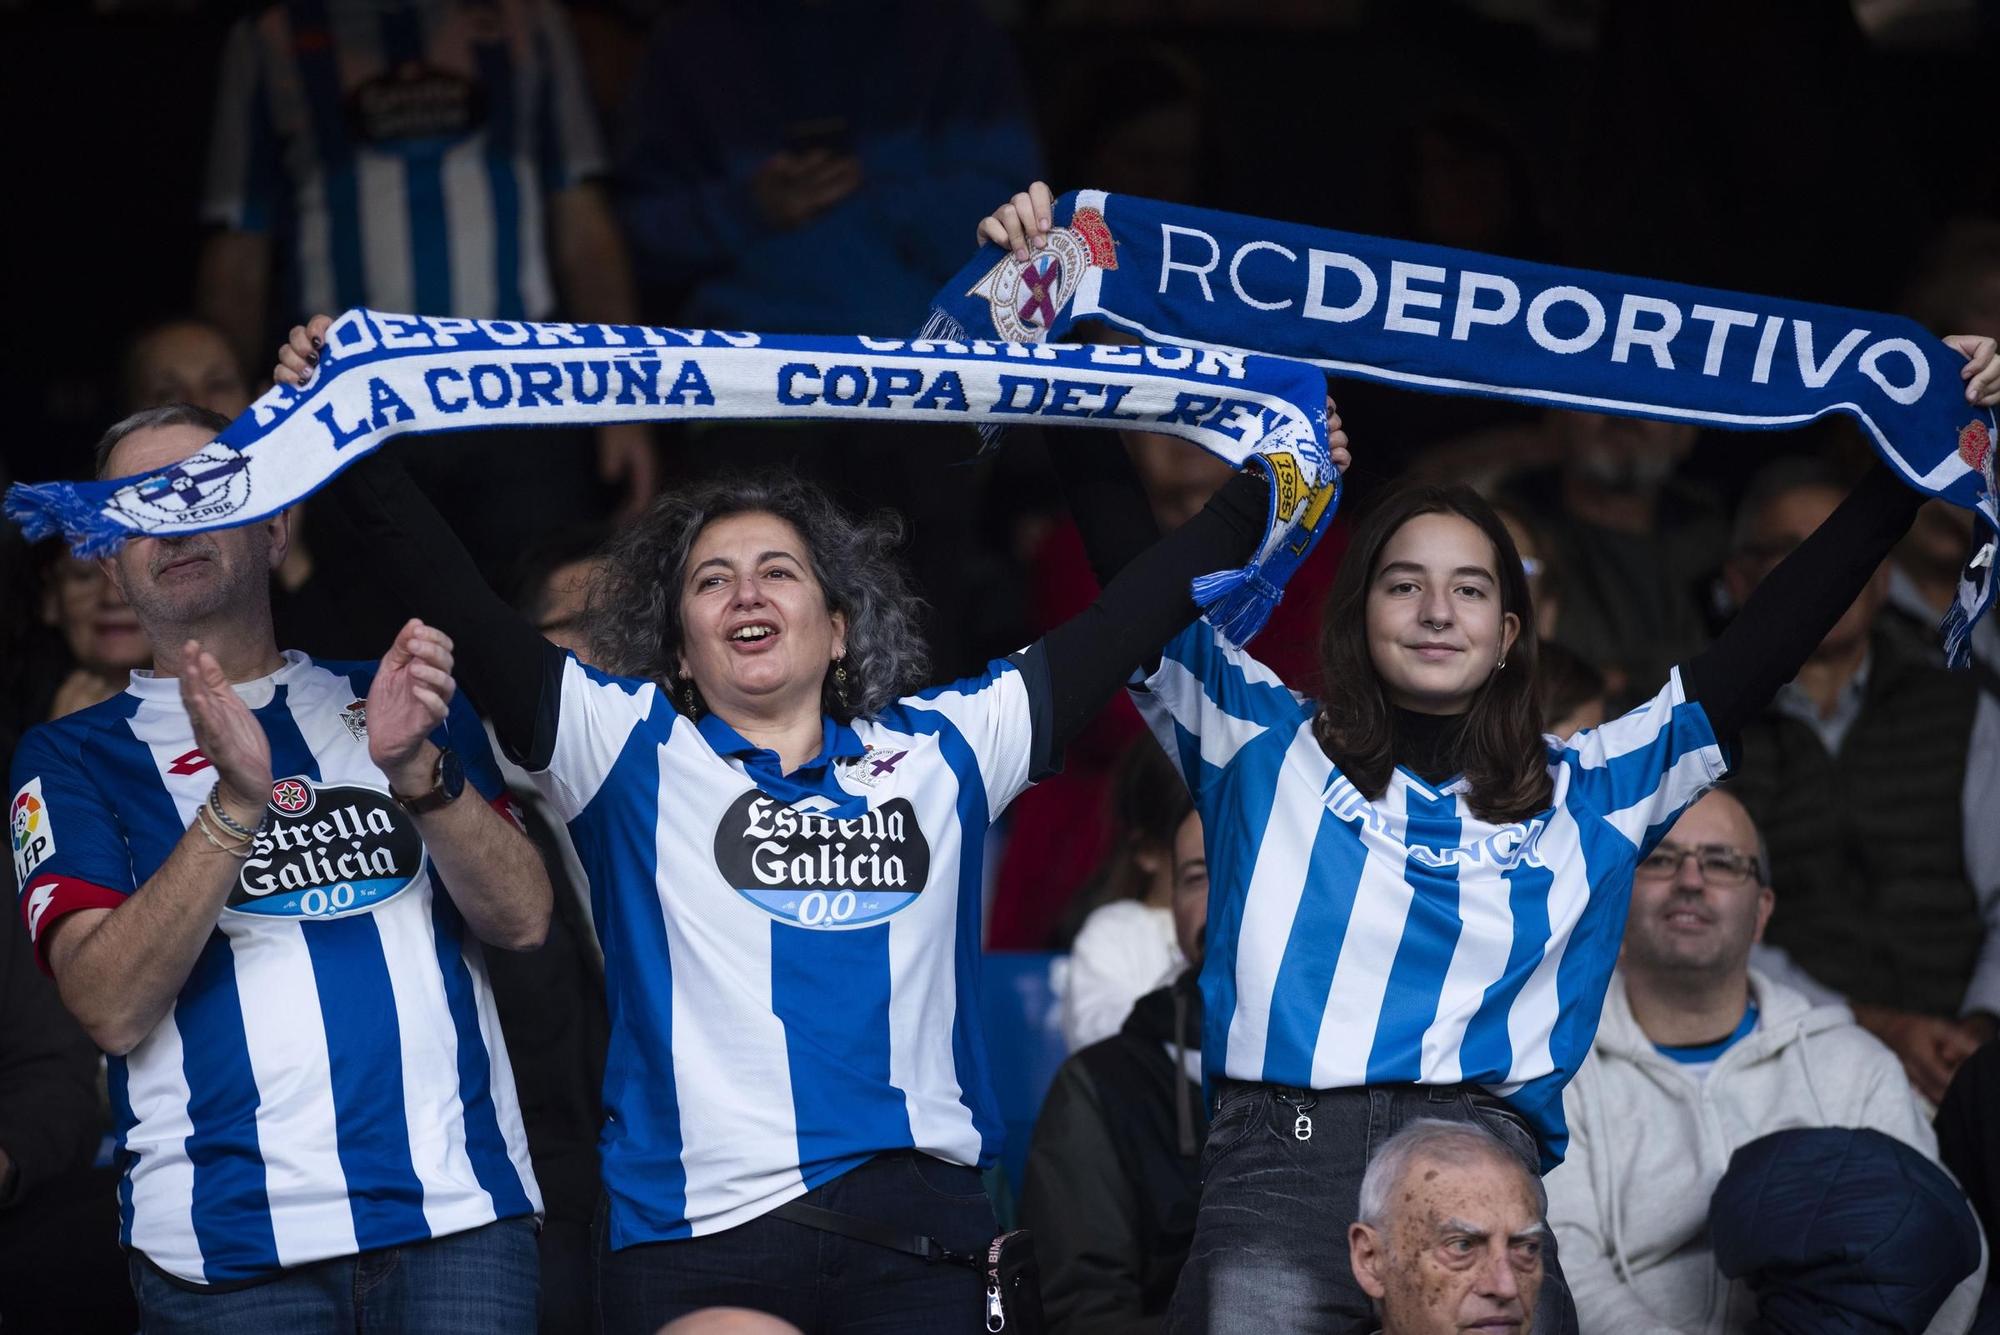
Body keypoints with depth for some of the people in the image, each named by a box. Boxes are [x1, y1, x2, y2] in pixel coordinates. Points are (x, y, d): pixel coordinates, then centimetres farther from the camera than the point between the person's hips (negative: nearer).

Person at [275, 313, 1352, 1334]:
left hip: (917, 1238, 2)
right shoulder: (628, 748, 10)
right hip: (698, 1240, -2)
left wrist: (1266, 491, 21)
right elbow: (455, 605, 2)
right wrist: (339, 431, -7)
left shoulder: (938, 749, 16)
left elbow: (1122, 626, 20)